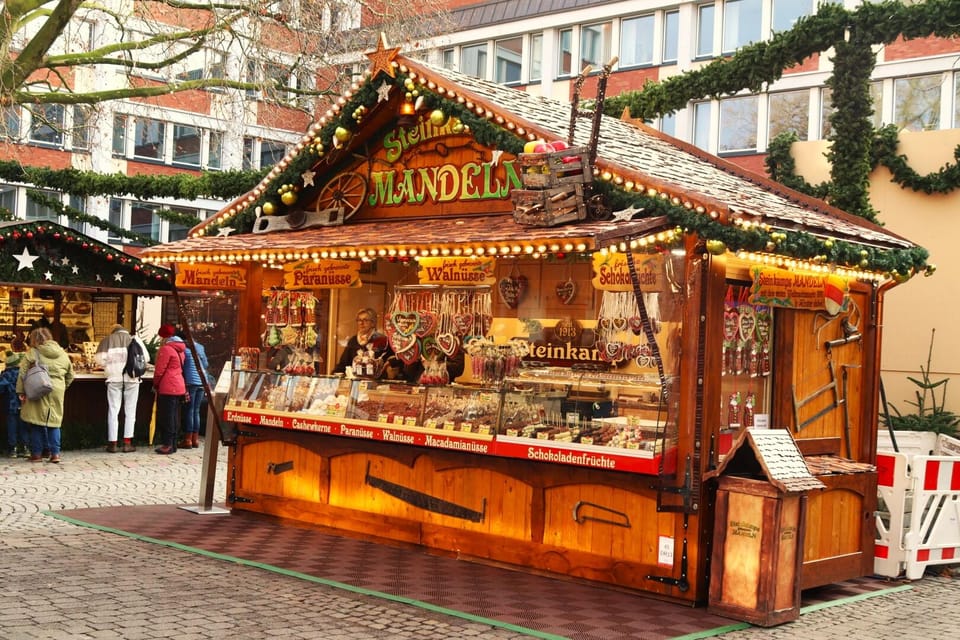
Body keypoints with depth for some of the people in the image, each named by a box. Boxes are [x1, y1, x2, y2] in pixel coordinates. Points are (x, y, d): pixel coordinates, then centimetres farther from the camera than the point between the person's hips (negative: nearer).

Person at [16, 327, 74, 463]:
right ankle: (55, 453, 5)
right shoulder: (62, 354, 11)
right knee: (54, 422, 10)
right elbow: (70, 375, 18)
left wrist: (20, 391, 1)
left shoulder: (31, 353, -2)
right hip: (57, 392, 3)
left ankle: (36, 453, 9)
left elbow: (22, 374, -4)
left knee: (36, 423, 6)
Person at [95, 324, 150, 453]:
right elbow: (146, 357, 2)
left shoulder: (107, 340, 8)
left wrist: (110, 366, 16)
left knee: (113, 411, 5)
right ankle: (127, 443, 7)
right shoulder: (134, 339, 9)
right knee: (130, 411, 8)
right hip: (132, 378, 0)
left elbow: (101, 359, -2)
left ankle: (113, 444, 5)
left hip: (114, 378, 0)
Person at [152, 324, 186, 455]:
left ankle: (167, 445, -2)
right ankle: (173, 444, 16)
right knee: (174, 416, 11)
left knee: (166, 416, -3)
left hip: (167, 388, -8)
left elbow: (159, 370, -12)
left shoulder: (166, 348, -11)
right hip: (179, 387, 8)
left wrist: (155, 385, 1)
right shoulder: (180, 349, 14)